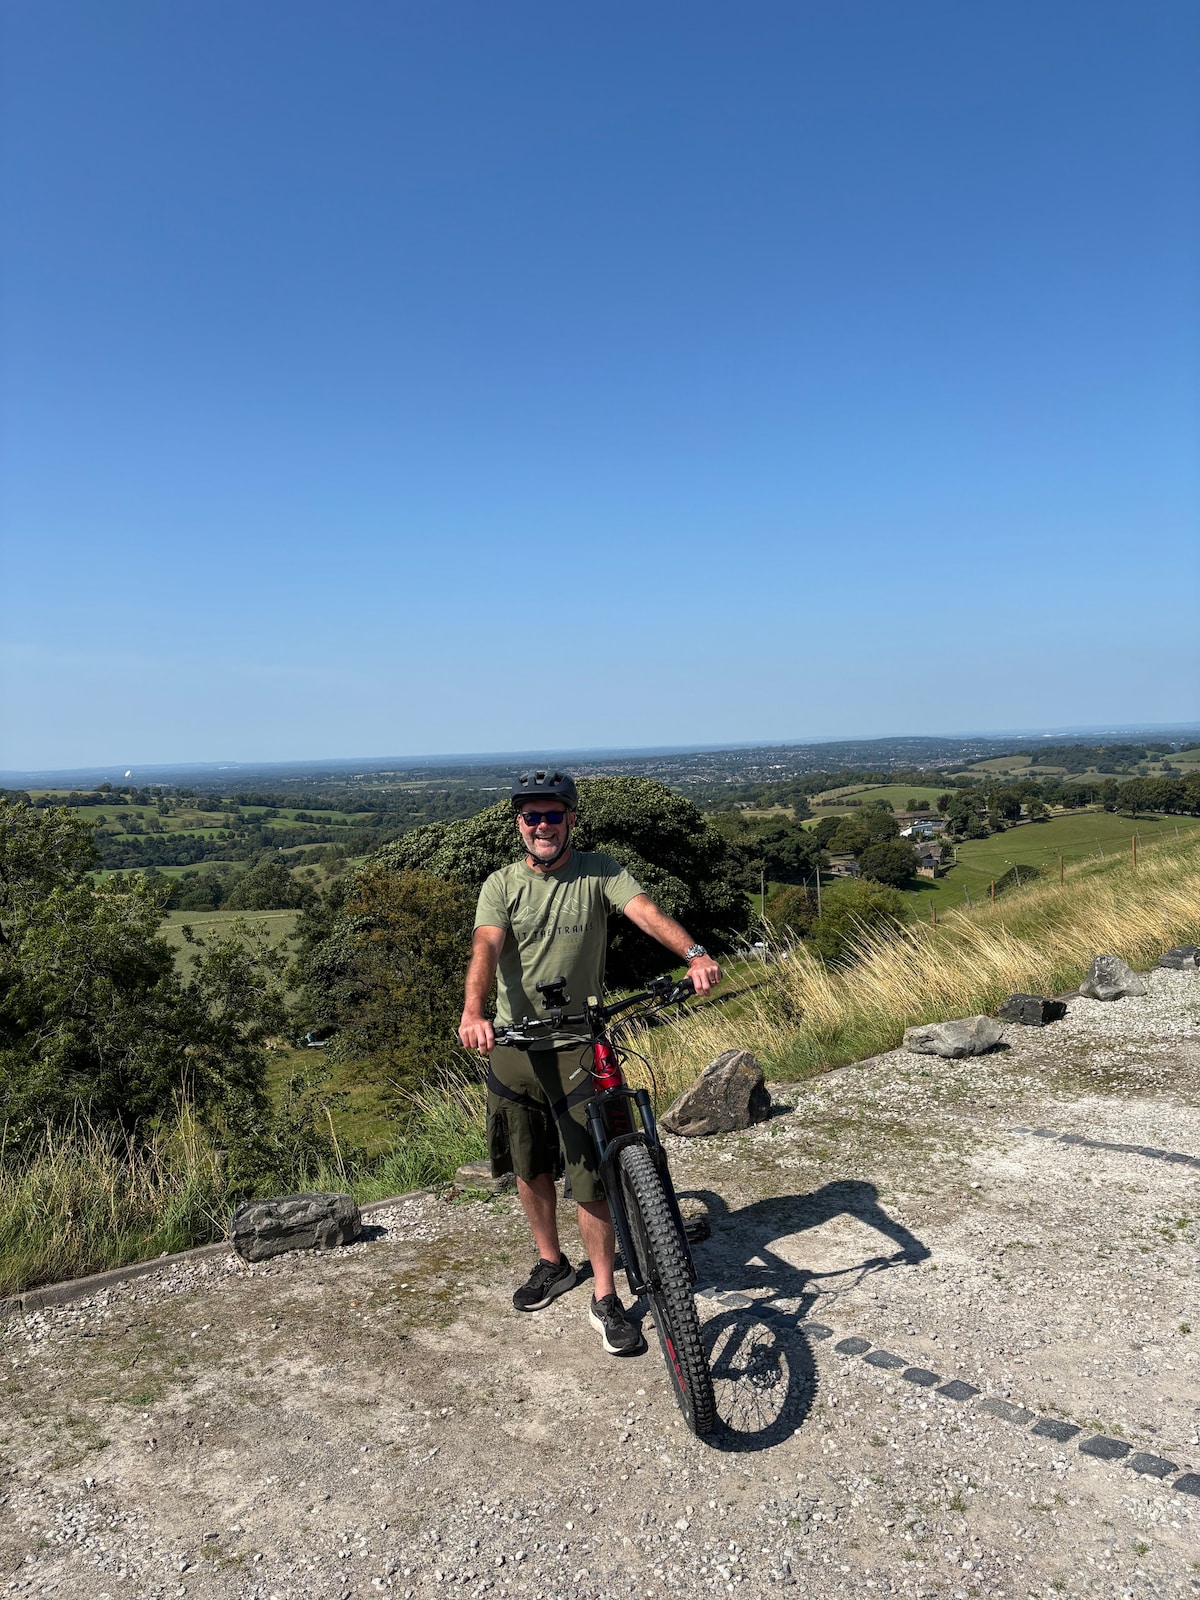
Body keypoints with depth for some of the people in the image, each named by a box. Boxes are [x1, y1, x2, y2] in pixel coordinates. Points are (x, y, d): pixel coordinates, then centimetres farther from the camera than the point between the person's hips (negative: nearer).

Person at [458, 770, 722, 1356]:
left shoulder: (598, 872, -4)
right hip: (514, 1047, 3)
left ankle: (605, 1298, 17)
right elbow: (487, 946, -18)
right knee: (530, 1168, 17)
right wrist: (473, 1011, -37)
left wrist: (695, 954, -41)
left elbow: (645, 910, -21)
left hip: (579, 1048, -2)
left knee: (592, 1179, -1)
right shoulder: (502, 884, -1)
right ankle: (552, 1264, 41)